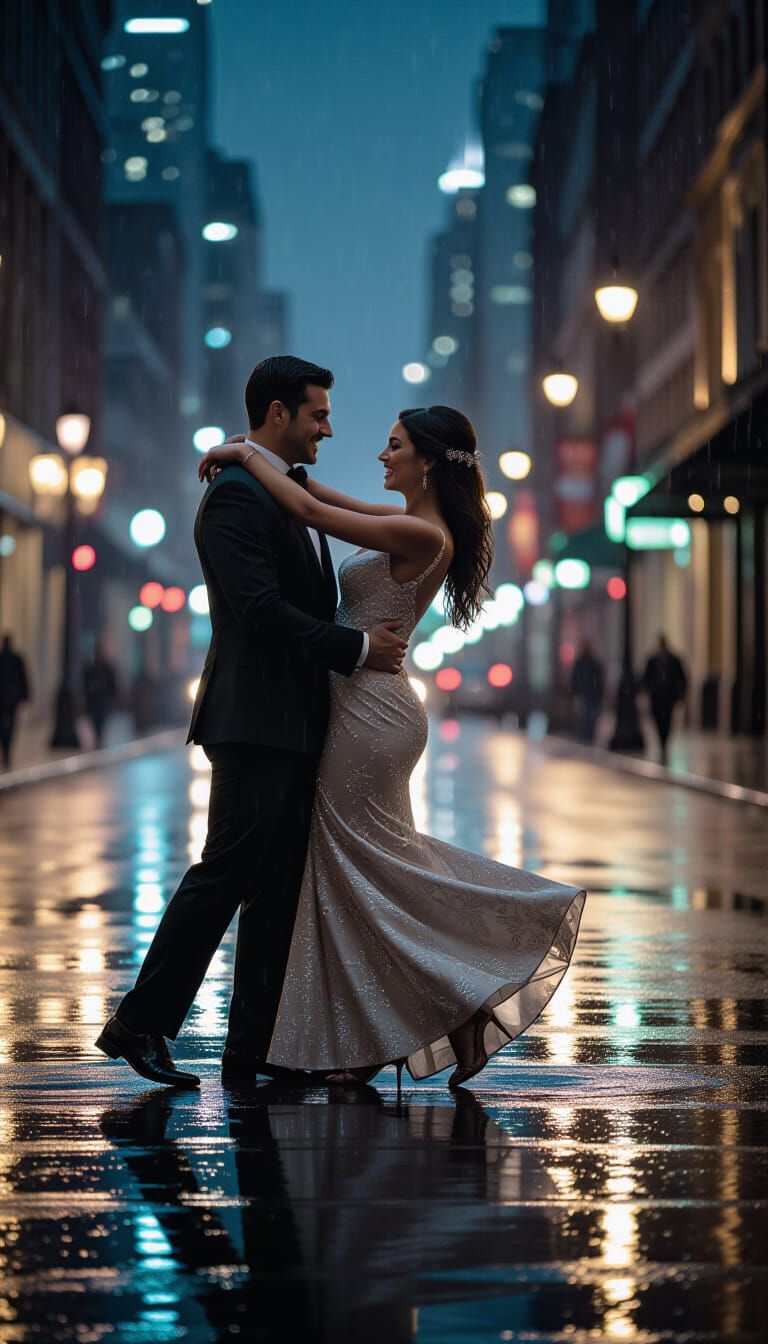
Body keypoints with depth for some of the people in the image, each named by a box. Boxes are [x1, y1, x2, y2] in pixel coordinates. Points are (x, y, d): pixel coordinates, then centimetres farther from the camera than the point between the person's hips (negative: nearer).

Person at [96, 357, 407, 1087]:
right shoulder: (234, 495, -12)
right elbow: (262, 609, -20)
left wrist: (366, 638, 9)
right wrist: (357, 648, -15)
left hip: (296, 724, 10)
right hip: (253, 720, -10)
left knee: (279, 887, 7)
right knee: (227, 871, -9)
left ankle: (254, 1046, 9)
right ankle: (140, 1022, -2)